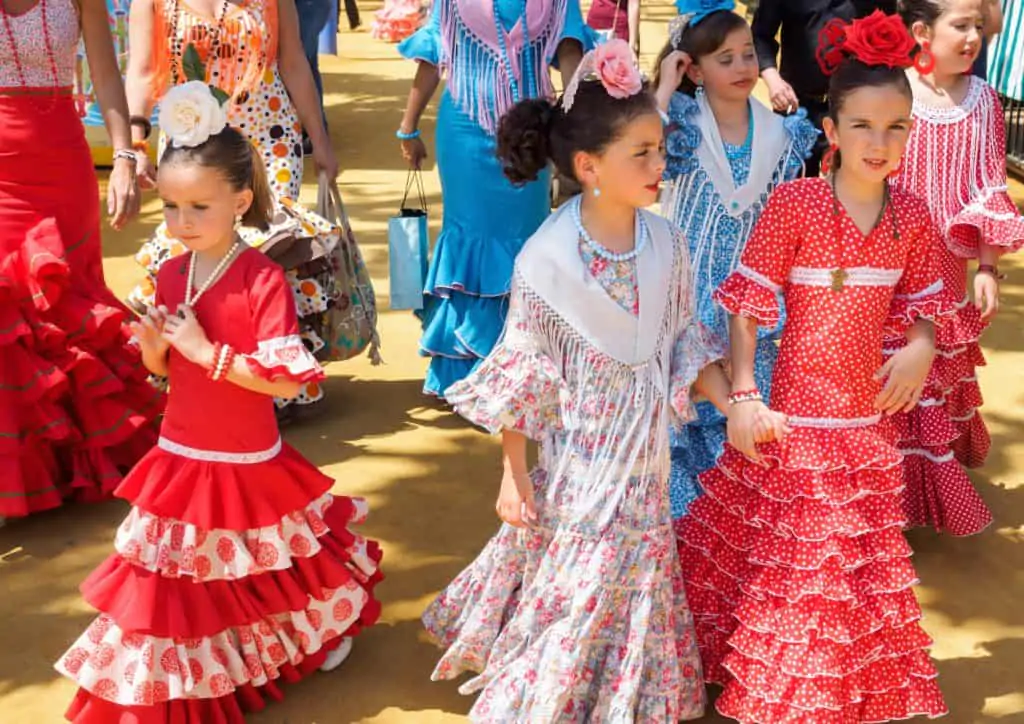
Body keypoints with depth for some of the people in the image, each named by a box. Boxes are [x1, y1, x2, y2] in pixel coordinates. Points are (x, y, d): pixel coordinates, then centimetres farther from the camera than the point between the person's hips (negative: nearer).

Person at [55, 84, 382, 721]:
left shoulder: (263, 279, -21)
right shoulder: (171, 273, -1)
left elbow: (287, 381, -24)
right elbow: (165, 369, 9)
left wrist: (206, 351, -25)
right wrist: (153, 348, -13)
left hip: (247, 463, -5)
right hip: (180, 456, 5)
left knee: (255, 570, 14)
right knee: (182, 573, 15)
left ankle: (316, 625, 43)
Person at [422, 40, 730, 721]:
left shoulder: (667, 242, -6)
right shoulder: (548, 258, -20)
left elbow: (685, 340, 5)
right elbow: (521, 374, -13)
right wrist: (513, 473, -9)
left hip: (645, 457, 5)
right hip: (578, 456, -5)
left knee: (636, 574, 20)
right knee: (572, 579, 7)